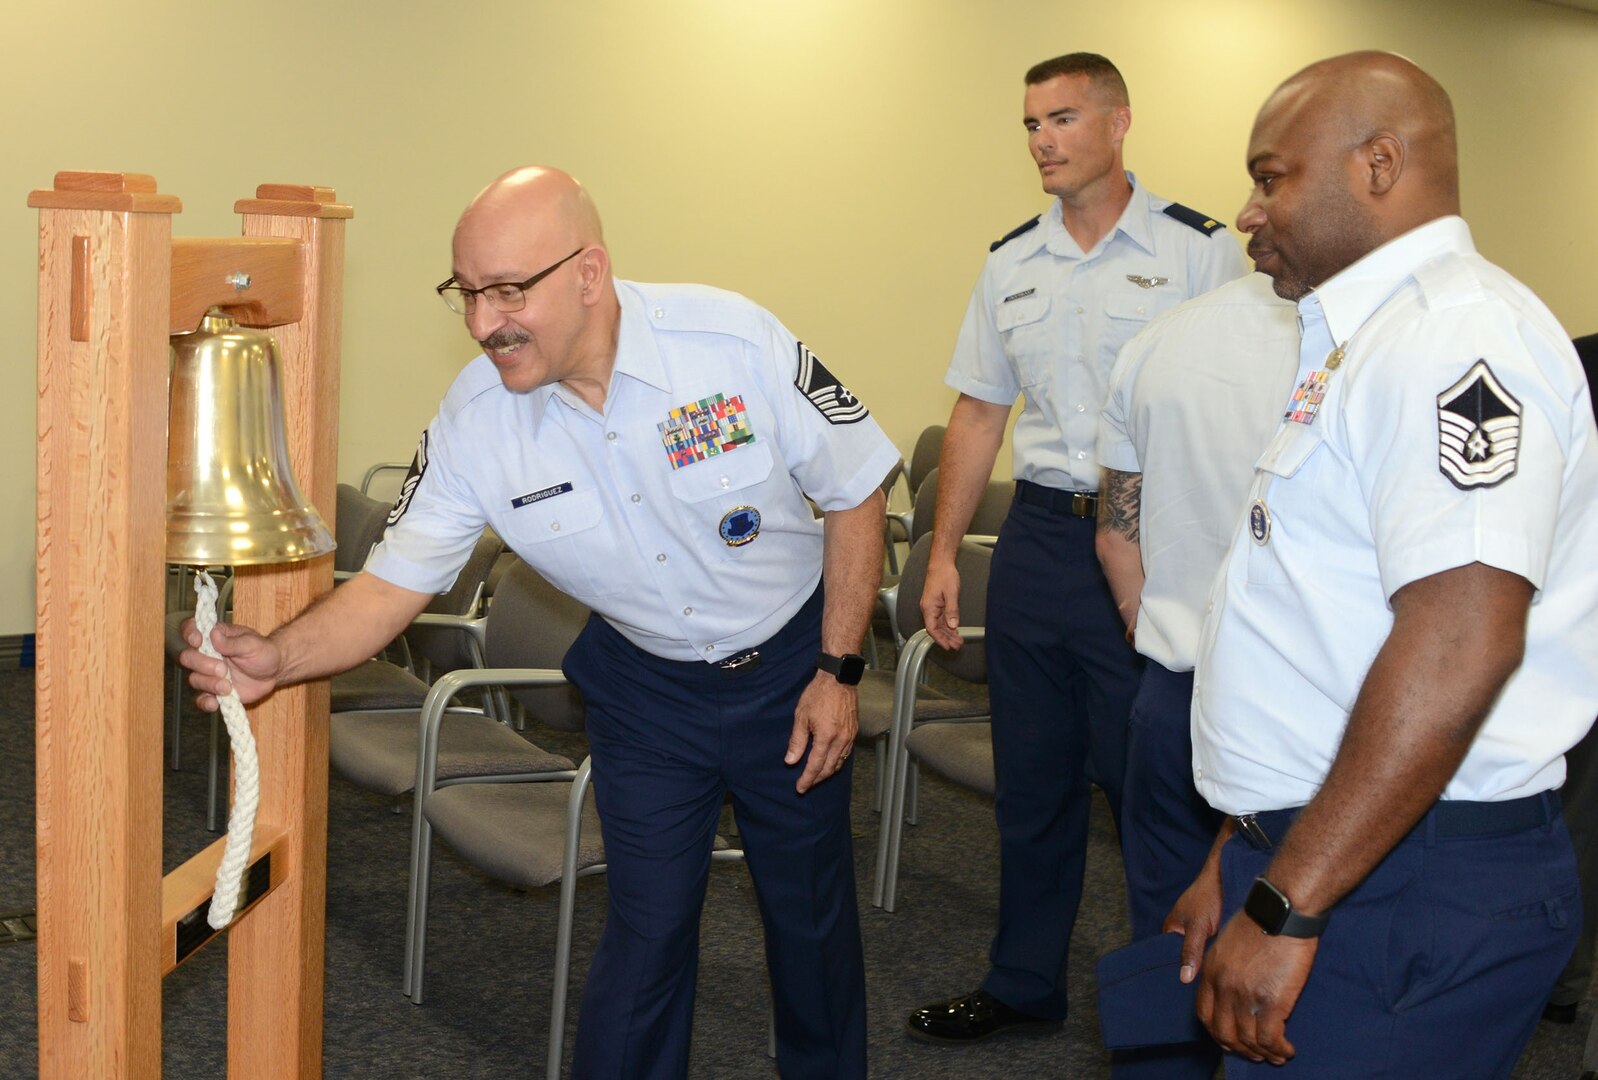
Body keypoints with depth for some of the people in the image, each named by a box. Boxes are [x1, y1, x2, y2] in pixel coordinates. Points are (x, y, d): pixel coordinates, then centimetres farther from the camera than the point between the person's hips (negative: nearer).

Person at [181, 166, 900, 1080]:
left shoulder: (735, 340, -26)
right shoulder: (475, 422, -19)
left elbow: (854, 495, -14)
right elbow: (395, 582, -14)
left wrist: (839, 672, -11)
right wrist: (276, 658, -33)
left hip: (788, 668, -1)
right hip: (645, 687, 1)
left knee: (812, 915, 14)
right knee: (648, 929, 1)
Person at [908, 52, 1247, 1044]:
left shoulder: (1199, 251, -5)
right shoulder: (1011, 264, 11)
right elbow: (979, 414, 15)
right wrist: (943, 552, 11)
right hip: (1038, 538, 5)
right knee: (1032, 776, 14)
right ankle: (1024, 987, 28)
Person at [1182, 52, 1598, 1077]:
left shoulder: (1453, 332, -16)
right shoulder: (1368, 336, 17)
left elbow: (1460, 642, -27)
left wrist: (1284, 910, -24)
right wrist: (1244, 862, 21)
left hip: (1410, 891, -9)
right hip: (1310, 860, 9)